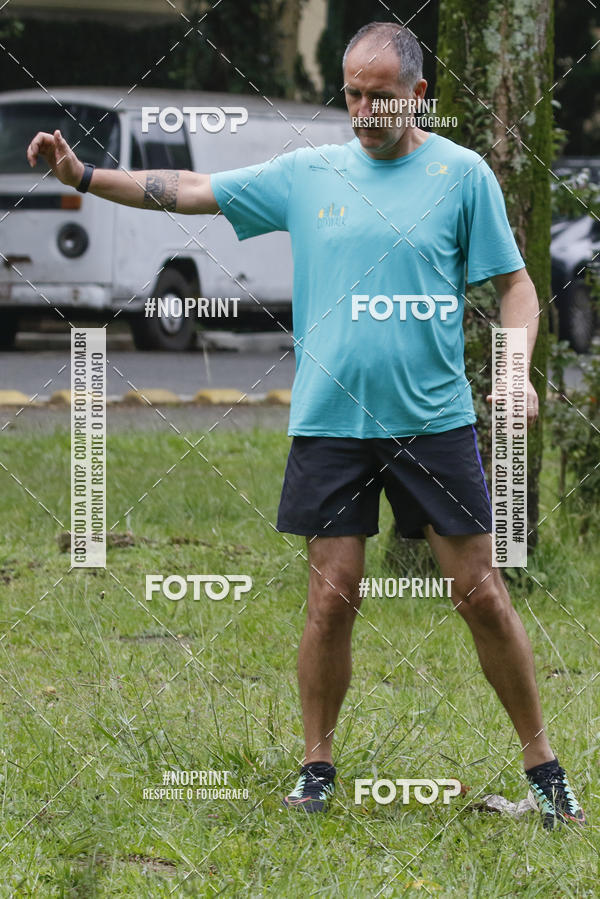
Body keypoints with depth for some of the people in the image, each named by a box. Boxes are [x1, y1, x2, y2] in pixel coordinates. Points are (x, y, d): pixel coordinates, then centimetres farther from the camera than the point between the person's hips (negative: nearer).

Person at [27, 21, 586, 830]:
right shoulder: (309, 174, 6)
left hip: (435, 421, -1)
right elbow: (190, 191, 10)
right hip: (331, 422, 2)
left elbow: (514, 282, 5)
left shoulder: (462, 174, 0)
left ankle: (543, 766, 11)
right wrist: (84, 175, 2)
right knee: (332, 599, -2)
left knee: (480, 594, -1)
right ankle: (316, 766, 13)